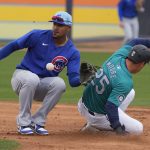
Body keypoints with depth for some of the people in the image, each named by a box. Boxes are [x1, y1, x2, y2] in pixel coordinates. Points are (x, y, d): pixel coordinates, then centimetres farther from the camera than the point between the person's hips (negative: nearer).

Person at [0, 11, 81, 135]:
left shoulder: (72, 52, -5)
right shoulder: (38, 36, -10)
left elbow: (73, 80, -14)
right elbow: (13, 46, -4)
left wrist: (82, 79, -37)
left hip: (43, 85, 2)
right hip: (22, 74, -2)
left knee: (59, 84, -30)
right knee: (32, 79, -38)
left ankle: (37, 121, -15)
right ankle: (23, 122, -20)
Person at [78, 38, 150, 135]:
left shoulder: (117, 57, -9)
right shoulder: (125, 83, -31)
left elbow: (134, 43, 9)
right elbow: (111, 106, -36)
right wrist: (117, 126, -39)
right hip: (97, 115, -8)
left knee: (130, 92, 23)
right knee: (138, 129, -2)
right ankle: (95, 125, -1)